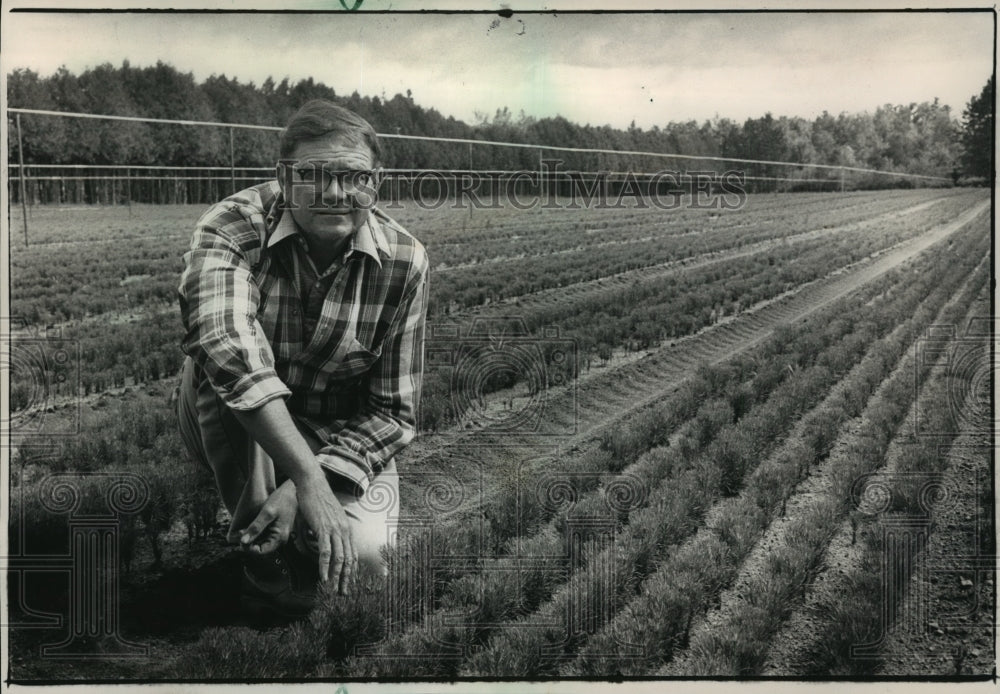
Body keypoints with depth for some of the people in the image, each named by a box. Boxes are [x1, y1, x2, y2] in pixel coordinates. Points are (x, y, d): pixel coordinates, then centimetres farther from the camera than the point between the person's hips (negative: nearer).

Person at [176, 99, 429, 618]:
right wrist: (307, 478, -51)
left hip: (343, 439, 1)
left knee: (363, 552, -26)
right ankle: (261, 545, -17)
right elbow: (226, 345, -44)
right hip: (232, 430, -1)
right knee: (220, 358, -33)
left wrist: (309, 485, -30)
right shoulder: (232, 228, -23)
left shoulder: (403, 261, -16)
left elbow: (393, 411, -13)